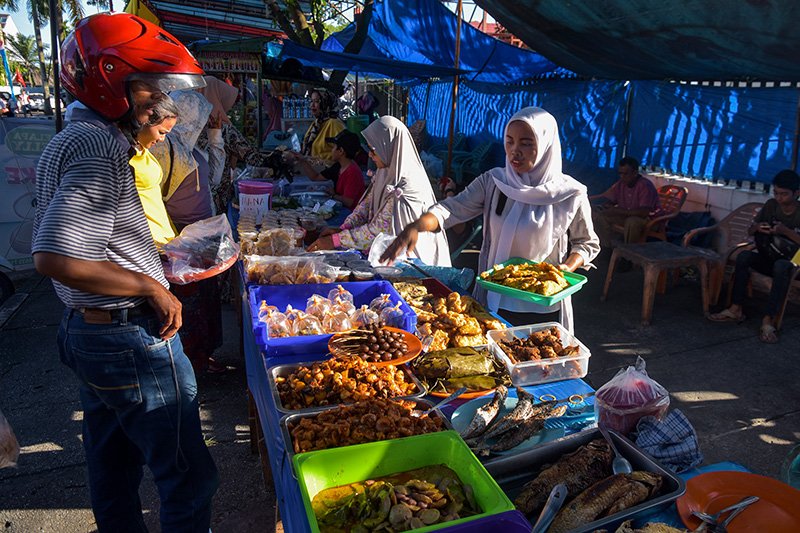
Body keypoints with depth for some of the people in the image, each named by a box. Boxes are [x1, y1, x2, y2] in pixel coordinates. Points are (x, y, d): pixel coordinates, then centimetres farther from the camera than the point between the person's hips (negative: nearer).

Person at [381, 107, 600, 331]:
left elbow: (588, 243, 4)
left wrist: (568, 268, -15)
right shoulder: (492, 182, -6)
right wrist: (417, 226, -35)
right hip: (492, 300, 2)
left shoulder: (570, 195, -9)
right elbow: (453, 208, -16)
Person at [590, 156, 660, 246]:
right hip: (626, 215, 7)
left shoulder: (645, 186, -23)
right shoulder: (620, 183, -3)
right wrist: (603, 206, -19)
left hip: (647, 219, -7)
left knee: (631, 222, -39)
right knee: (598, 215, -9)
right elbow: (608, 200, 6)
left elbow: (644, 212, -33)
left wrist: (618, 211, -34)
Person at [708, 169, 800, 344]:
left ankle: (768, 320, -41)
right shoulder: (771, 205, 1)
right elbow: (750, 230, 9)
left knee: (781, 266, -39)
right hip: (767, 258, 4)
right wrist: (756, 227, -15)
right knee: (744, 255, -28)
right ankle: (736, 310, -29)